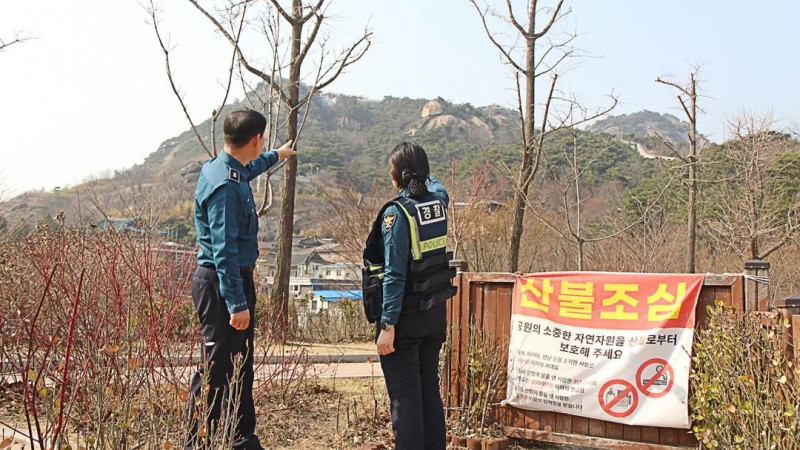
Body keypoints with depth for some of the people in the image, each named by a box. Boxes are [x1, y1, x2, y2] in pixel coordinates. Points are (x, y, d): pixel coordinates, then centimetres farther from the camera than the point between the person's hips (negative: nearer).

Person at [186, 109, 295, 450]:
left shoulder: (232, 171, 9)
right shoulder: (225, 185, -22)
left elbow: (249, 169, 36)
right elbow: (224, 250, -25)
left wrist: (276, 156, 52)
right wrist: (236, 302, -25)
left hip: (237, 279, 11)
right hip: (221, 282, -11)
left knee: (242, 366, 17)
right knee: (216, 370, -4)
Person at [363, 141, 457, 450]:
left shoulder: (397, 213, -16)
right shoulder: (438, 202, 2)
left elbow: (394, 275, -20)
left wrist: (388, 325, -19)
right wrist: (423, 174, 47)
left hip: (406, 318, -7)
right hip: (436, 315, 7)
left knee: (405, 397, -1)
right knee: (430, 390, 17)